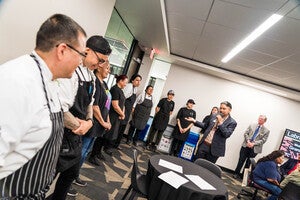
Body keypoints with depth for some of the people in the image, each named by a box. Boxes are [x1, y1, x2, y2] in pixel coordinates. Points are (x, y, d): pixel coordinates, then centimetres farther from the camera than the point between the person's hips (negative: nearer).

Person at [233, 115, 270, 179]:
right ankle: (236, 173, 14)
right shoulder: (252, 125, 9)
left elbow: (263, 140, -4)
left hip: (254, 149, -1)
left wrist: (253, 144, -16)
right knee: (241, 160, 3)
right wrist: (248, 141, -11)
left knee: (248, 162, 5)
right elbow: (245, 133, 5)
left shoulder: (266, 131, 4)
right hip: (246, 145, 1)